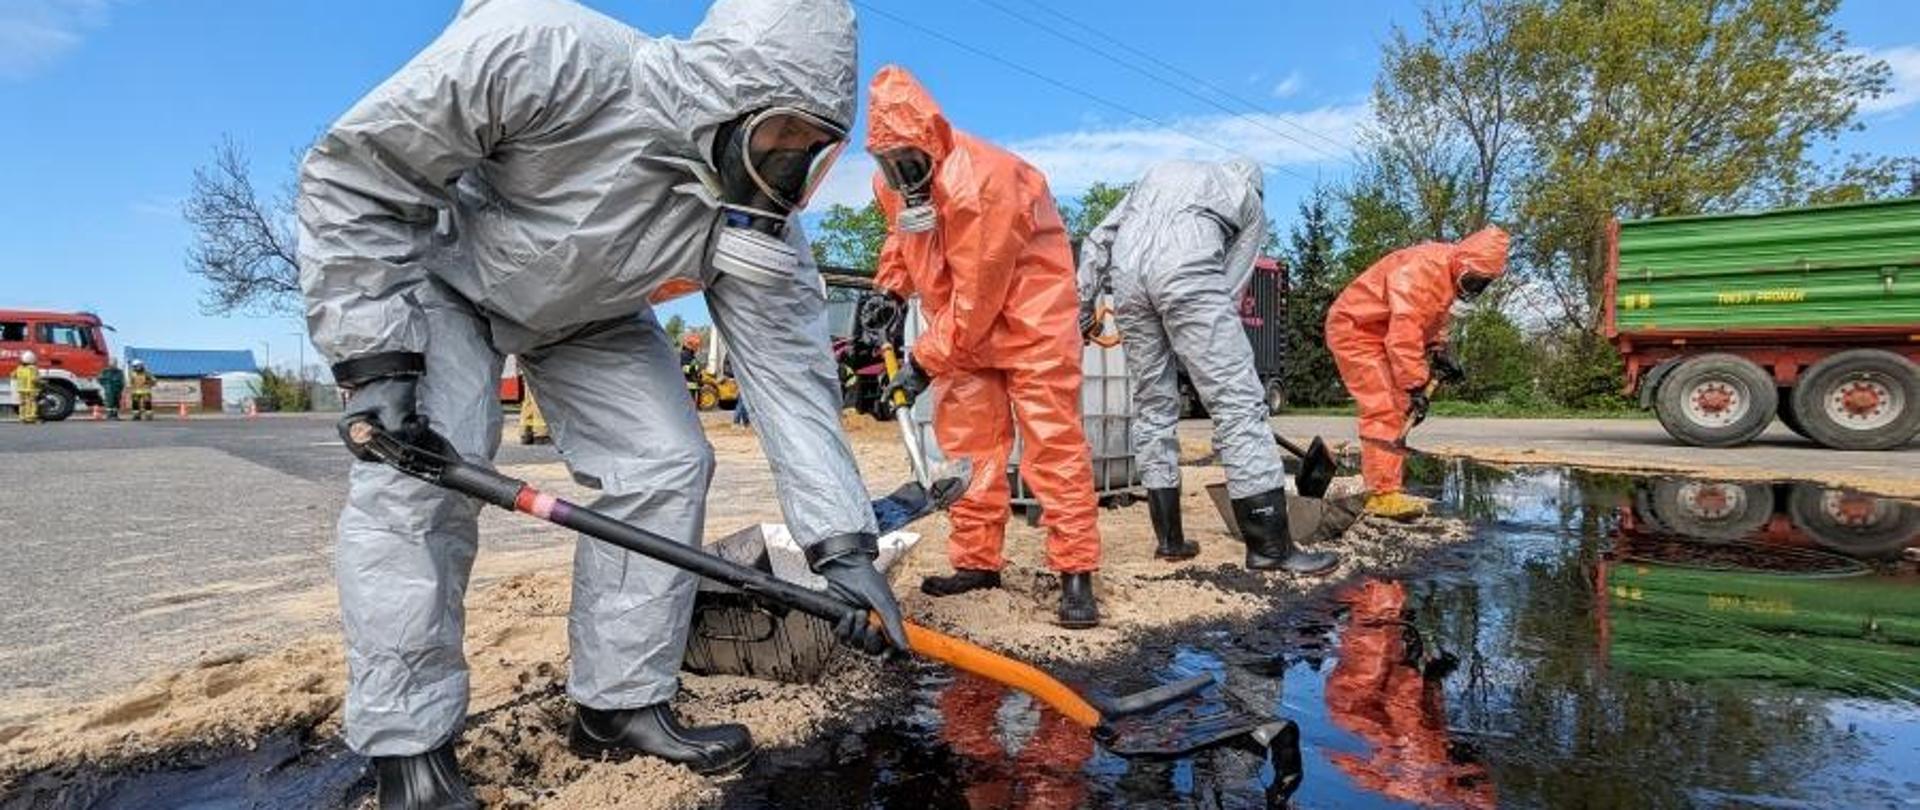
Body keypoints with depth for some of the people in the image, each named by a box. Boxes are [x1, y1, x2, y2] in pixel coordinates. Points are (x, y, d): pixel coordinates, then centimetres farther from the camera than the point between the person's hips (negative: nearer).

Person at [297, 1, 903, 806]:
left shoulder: (758, 210, -24)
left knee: (667, 466, -8)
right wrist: (376, 354, -29)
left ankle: (620, 703, 5)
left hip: (589, 313, 4)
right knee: (416, 473, -21)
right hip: (432, 270, -3)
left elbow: (791, 375, -24)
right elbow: (353, 170, -26)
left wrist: (843, 543, -29)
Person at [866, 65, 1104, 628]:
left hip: (1026, 313, -8)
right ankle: (977, 561, 14)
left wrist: (924, 360, -19)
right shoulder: (892, 182, -3)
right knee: (966, 438, 6)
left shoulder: (980, 181, -28)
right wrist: (888, 288, 1)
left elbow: (976, 298, -26)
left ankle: (1076, 573, -7)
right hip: (960, 325, 8)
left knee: (1051, 438, -10)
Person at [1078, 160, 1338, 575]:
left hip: (1126, 268, 4)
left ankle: (1169, 538, 15)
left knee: (1153, 404, 13)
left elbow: (1097, 241, 26)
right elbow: (1230, 287, 17)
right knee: (1238, 400, -2)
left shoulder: (1160, 173, 39)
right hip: (1185, 267, -4)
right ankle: (1270, 545, -4)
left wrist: (1084, 312, 26)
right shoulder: (1251, 204, 29)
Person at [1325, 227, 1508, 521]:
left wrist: (1439, 351, 3)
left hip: (1377, 334, 10)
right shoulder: (1422, 268, -27)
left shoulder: (1449, 273, 4)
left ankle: (1383, 490, 13)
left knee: (1396, 411, 9)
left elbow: (1434, 316, 20)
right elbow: (1404, 330, -32)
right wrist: (1416, 386, -30)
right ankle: (1383, 495, -16)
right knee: (1385, 411, -16)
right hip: (1353, 330, -10)